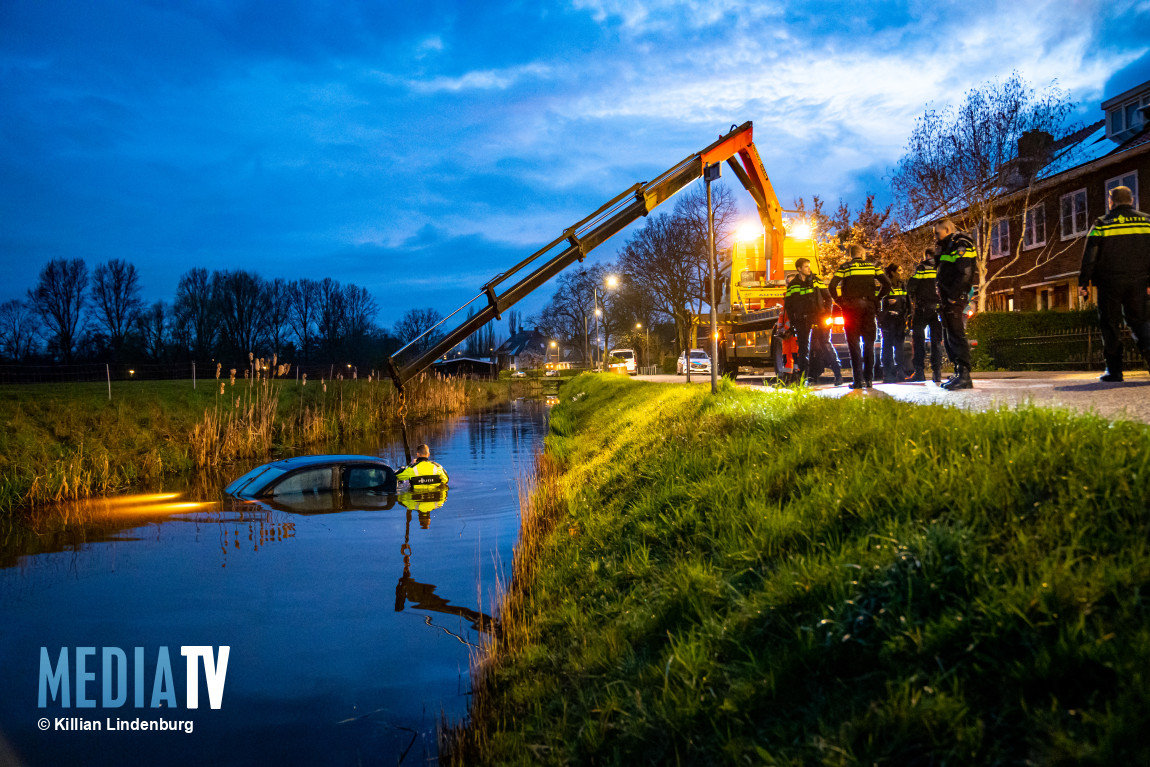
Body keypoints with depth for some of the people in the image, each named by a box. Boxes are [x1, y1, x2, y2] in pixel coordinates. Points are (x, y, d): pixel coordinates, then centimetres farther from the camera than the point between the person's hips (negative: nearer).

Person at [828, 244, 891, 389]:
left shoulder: (844, 268, 1)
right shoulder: (872, 266, 8)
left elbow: (832, 286, -12)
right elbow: (887, 284, 1)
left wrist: (840, 302, -2)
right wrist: (876, 299, 7)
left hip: (852, 307, -2)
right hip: (869, 307, 2)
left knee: (854, 344, -1)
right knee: (869, 343, 9)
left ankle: (858, 380, -8)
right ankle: (869, 379, 8)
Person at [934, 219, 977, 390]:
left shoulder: (961, 245, -10)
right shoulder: (947, 246, 22)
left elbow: (964, 274, -20)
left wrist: (953, 297, -21)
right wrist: (943, 299, 14)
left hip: (955, 299, -10)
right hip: (947, 299, 10)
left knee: (956, 335, -13)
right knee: (949, 337, 13)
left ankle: (964, 375, -15)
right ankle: (959, 373, 18)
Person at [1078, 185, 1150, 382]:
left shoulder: (1102, 224, -2)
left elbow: (1089, 256, -4)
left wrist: (1083, 282, 1)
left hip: (1110, 282, -3)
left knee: (1111, 325, 3)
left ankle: (1114, 371, 2)